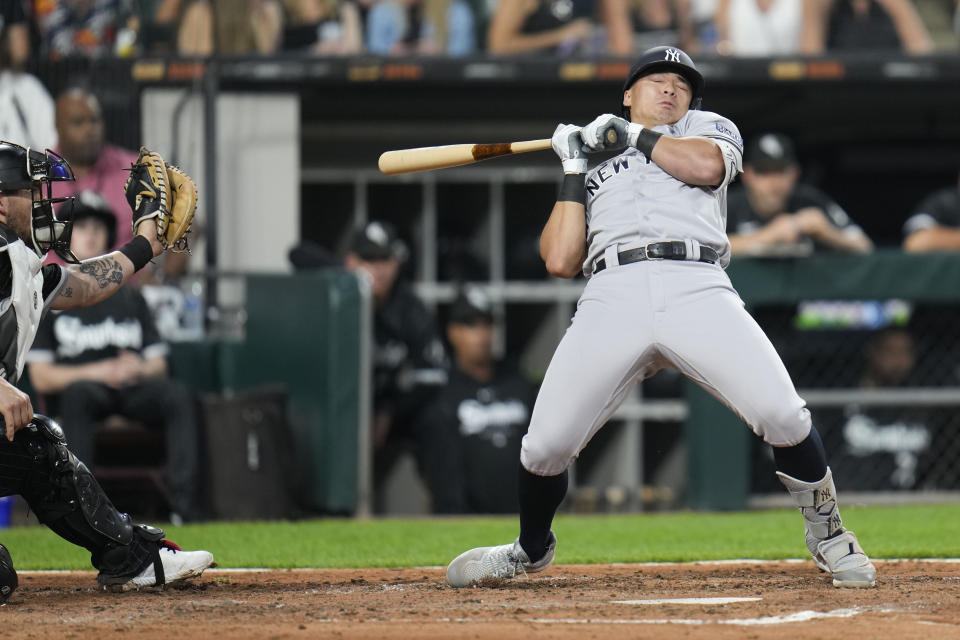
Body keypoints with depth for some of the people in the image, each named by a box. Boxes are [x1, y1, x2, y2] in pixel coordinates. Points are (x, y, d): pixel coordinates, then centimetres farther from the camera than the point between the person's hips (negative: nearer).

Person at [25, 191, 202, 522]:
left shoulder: (130, 298, 23)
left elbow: (158, 364, 18)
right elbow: (41, 378, 1)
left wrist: (138, 369, -8)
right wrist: (99, 372, -13)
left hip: (134, 387, 3)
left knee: (176, 393, -28)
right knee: (77, 392, -39)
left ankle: (183, 504, -38)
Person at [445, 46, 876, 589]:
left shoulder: (708, 127, 28)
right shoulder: (593, 178, 31)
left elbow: (706, 165, 2)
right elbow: (559, 260, 16)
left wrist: (632, 135, 12)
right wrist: (575, 169, 17)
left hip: (698, 289, -1)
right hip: (613, 296, 1)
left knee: (781, 414, -20)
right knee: (546, 442, -10)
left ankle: (827, 533, 3)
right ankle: (531, 551, 19)